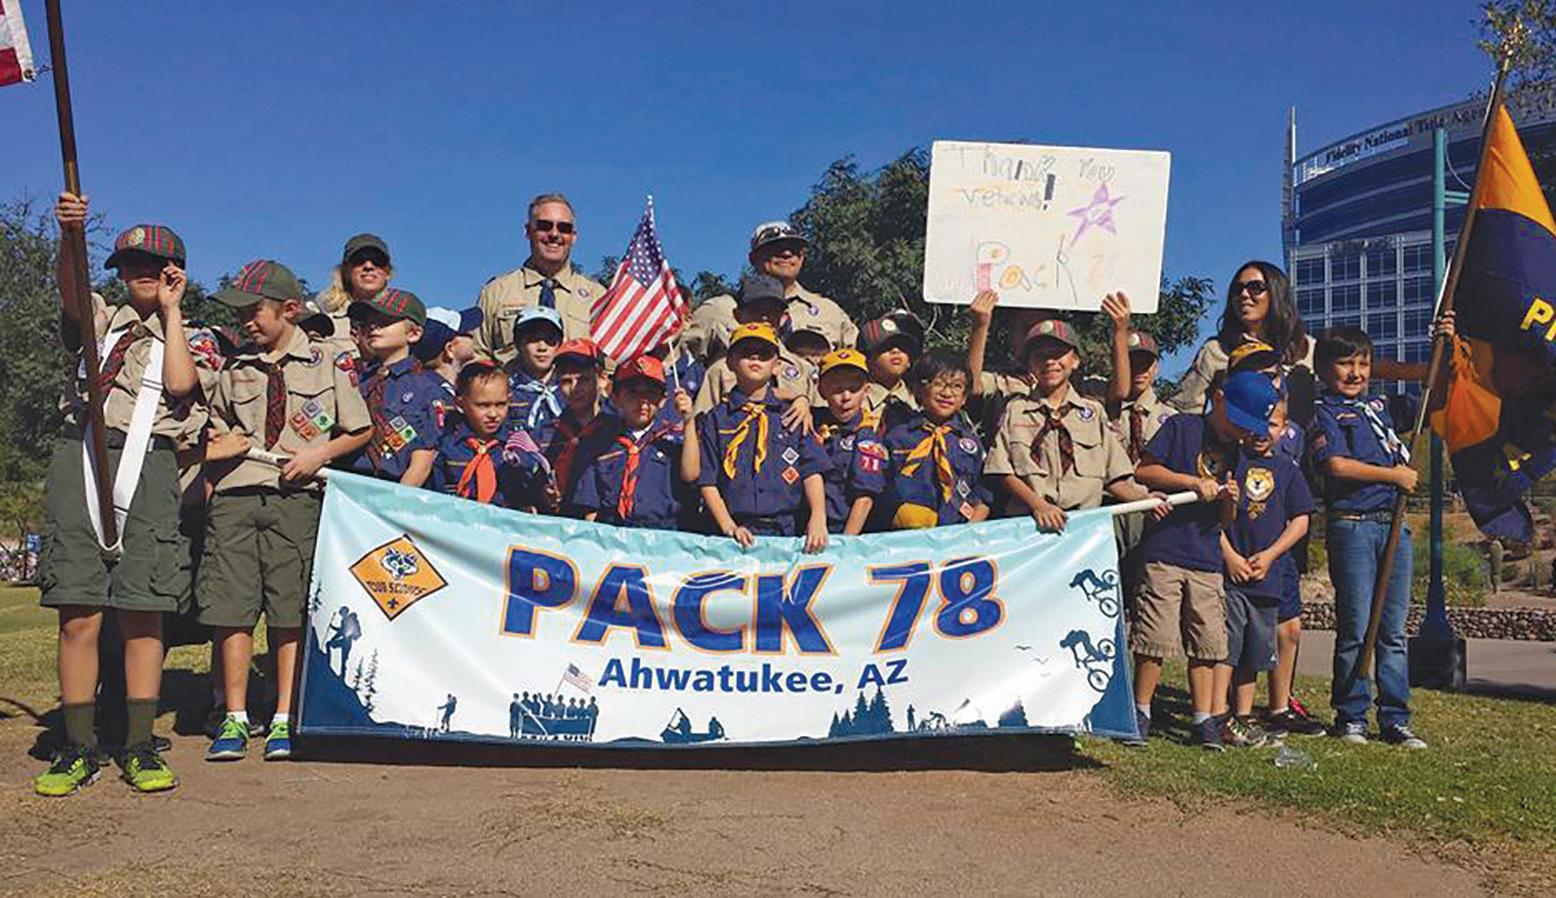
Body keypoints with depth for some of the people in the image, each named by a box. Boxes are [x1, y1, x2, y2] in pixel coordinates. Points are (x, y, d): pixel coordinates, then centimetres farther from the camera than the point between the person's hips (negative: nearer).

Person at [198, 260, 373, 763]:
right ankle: (235, 720, 8)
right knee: (232, 608, -1)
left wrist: (319, 454, -5)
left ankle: (284, 721, 6)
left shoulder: (327, 361, 6)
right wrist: (216, 449, 7)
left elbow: (361, 431, 9)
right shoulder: (235, 369, 16)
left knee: (289, 609, -1)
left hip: (296, 497, -3)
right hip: (235, 495, 3)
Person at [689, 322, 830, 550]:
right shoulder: (715, 419, 11)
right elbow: (707, 481, 6)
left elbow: (812, 471, 8)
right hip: (739, 534, -1)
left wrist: (818, 517, -8)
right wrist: (729, 527, -6)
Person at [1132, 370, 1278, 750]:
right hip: (1164, 552, -5)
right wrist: (1194, 482, -14)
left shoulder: (1234, 452, 17)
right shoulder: (1181, 428, 0)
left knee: (1207, 642, 5)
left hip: (1207, 561, 6)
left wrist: (1229, 501, -4)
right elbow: (1143, 470, -7)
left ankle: (1204, 720, 13)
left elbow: (1225, 519, 19)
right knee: (1157, 637, -6)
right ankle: (1140, 712, 8)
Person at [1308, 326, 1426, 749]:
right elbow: (1336, 464, -17)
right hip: (1351, 526, -6)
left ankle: (1395, 720, 15)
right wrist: (1394, 475, -9)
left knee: (1393, 630, 8)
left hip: (1394, 525, 6)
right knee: (1356, 629, -2)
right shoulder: (1324, 412, -2)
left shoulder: (1378, 405, 17)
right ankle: (1350, 717, 10)